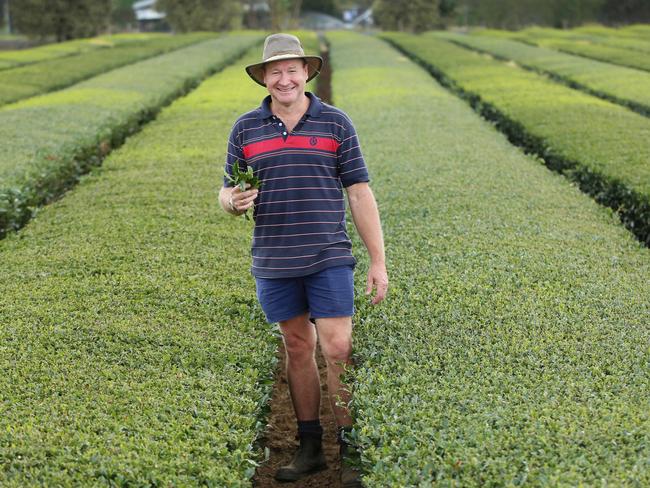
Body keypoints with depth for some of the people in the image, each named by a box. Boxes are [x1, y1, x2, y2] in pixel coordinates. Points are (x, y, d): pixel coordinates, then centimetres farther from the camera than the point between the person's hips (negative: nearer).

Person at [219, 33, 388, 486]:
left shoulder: (336, 122, 2)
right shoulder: (245, 129, 8)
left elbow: (360, 194, 2)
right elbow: (227, 194, 12)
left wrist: (379, 261, -2)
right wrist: (234, 200, -14)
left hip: (329, 260, -2)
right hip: (273, 263, 3)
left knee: (338, 351, -6)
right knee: (298, 348, 11)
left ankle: (352, 450, 6)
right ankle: (310, 447, 22)